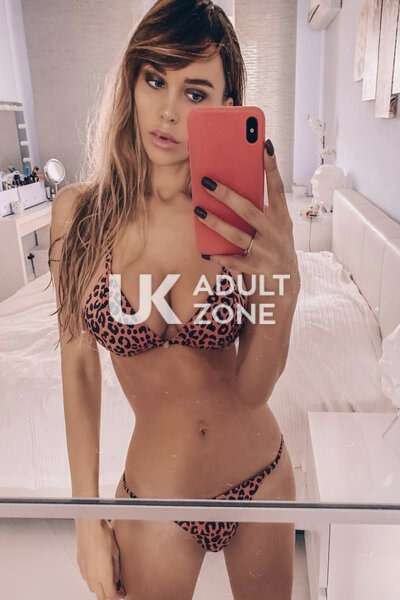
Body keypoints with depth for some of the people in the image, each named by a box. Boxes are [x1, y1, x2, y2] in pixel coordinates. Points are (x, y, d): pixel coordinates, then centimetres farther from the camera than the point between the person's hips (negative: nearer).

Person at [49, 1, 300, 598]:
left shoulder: (239, 217, -15)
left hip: (261, 477, 1)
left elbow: (252, 390, -15)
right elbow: (79, 363, -7)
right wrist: (87, 517, -2)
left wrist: (283, 293, -35)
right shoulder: (81, 211, -13)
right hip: (155, 494, 0)